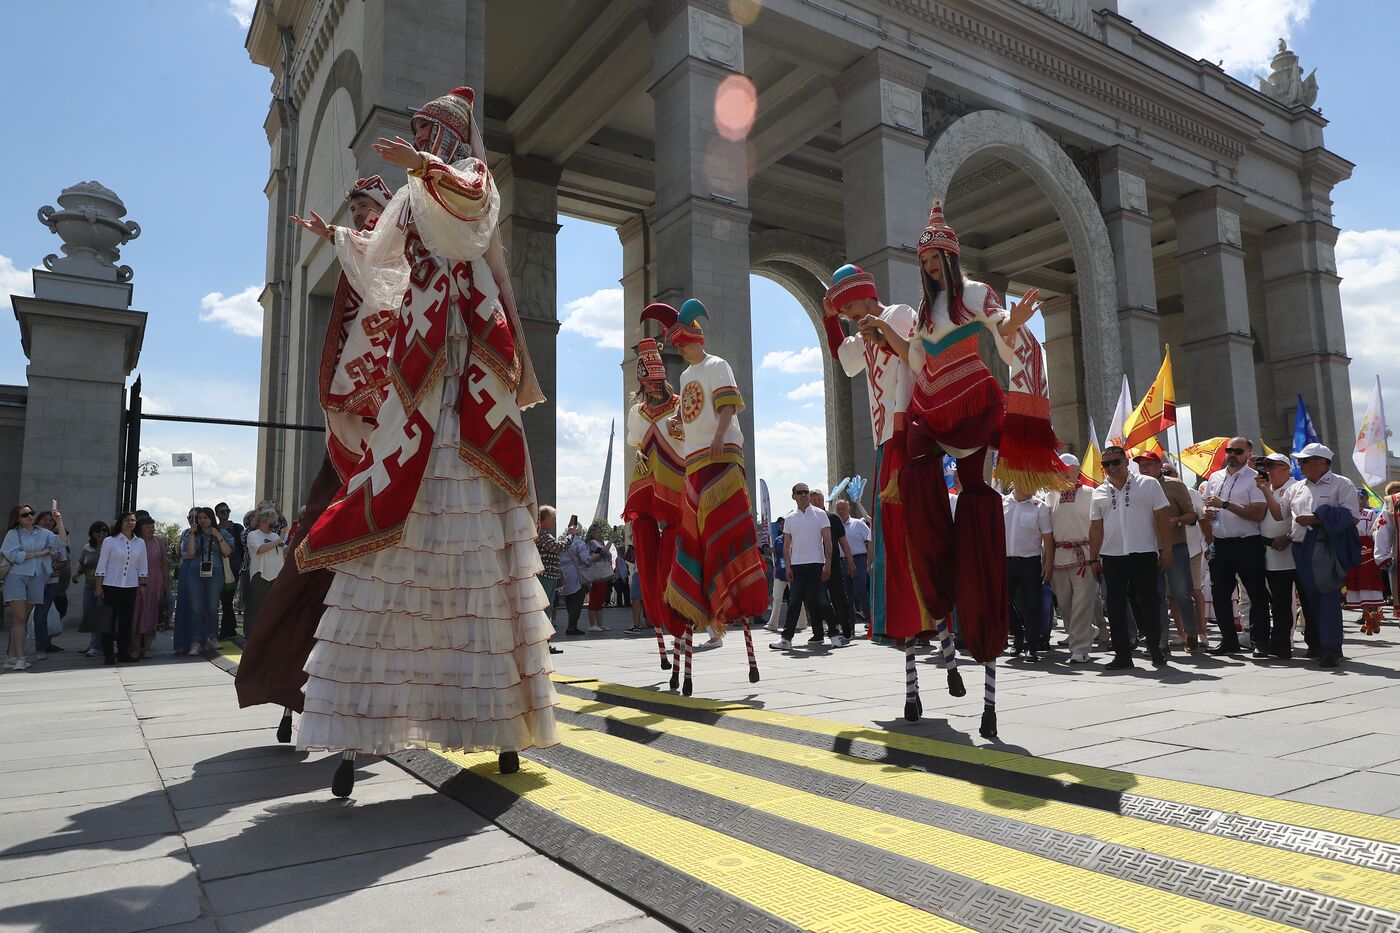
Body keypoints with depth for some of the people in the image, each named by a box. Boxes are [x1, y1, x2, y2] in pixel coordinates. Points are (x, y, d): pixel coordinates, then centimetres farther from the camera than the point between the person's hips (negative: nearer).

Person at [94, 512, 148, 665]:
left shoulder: (140, 543, 8)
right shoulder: (110, 541, -2)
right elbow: (101, 565, -2)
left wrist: (143, 585, 7)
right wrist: (98, 586, -6)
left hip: (131, 587, 3)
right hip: (111, 585, -3)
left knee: (126, 620, 5)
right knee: (110, 620, -1)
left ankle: (124, 653, 11)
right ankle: (108, 655, 5)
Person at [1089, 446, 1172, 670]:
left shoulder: (1148, 484, 3)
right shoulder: (1099, 493, 11)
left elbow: (1162, 518, 1)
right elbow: (1096, 528, 12)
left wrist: (1166, 550, -5)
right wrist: (1094, 559, 8)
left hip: (1144, 553, -2)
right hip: (1111, 557, 3)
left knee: (1148, 604, 4)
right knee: (1115, 607, 1)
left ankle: (1155, 648, 22)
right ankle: (1122, 654, 8)